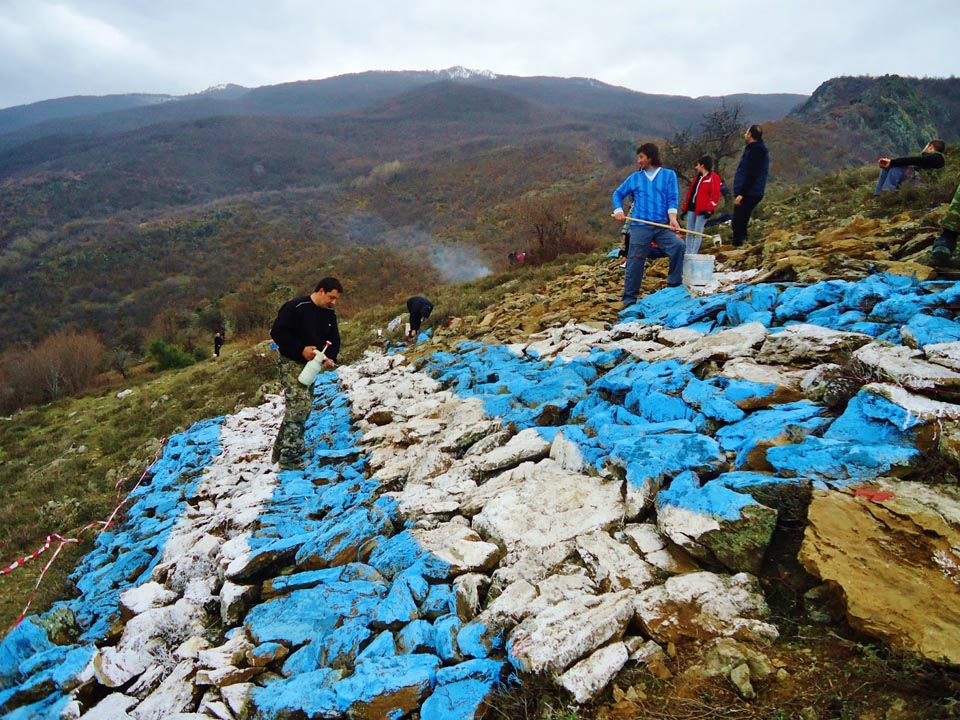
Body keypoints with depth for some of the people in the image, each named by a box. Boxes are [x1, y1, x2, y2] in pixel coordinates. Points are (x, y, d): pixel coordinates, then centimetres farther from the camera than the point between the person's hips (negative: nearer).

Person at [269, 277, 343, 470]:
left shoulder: (329, 314, 8)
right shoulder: (296, 307, -15)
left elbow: (334, 340, 14)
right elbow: (277, 332, -17)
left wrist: (330, 358, -7)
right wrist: (301, 350, -23)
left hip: (310, 365, 8)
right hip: (291, 363, -8)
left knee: (302, 408, 10)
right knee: (299, 404, -18)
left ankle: (280, 451, 22)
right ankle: (290, 457, -13)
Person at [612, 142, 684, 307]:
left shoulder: (669, 175, 9)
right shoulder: (635, 177, 14)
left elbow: (673, 199, 1)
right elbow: (618, 193, 19)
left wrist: (672, 217, -15)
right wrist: (618, 210, 0)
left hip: (662, 226, 0)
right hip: (640, 227, 1)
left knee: (678, 244, -24)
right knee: (635, 262, -2)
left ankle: (674, 285, -11)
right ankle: (629, 299, 7)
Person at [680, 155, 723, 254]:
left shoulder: (713, 177, -4)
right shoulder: (697, 177, 20)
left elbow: (715, 195, -11)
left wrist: (709, 210, -20)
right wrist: (684, 208, 16)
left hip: (702, 210, -8)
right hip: (691, 208, 8)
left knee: (697, 233, -7)